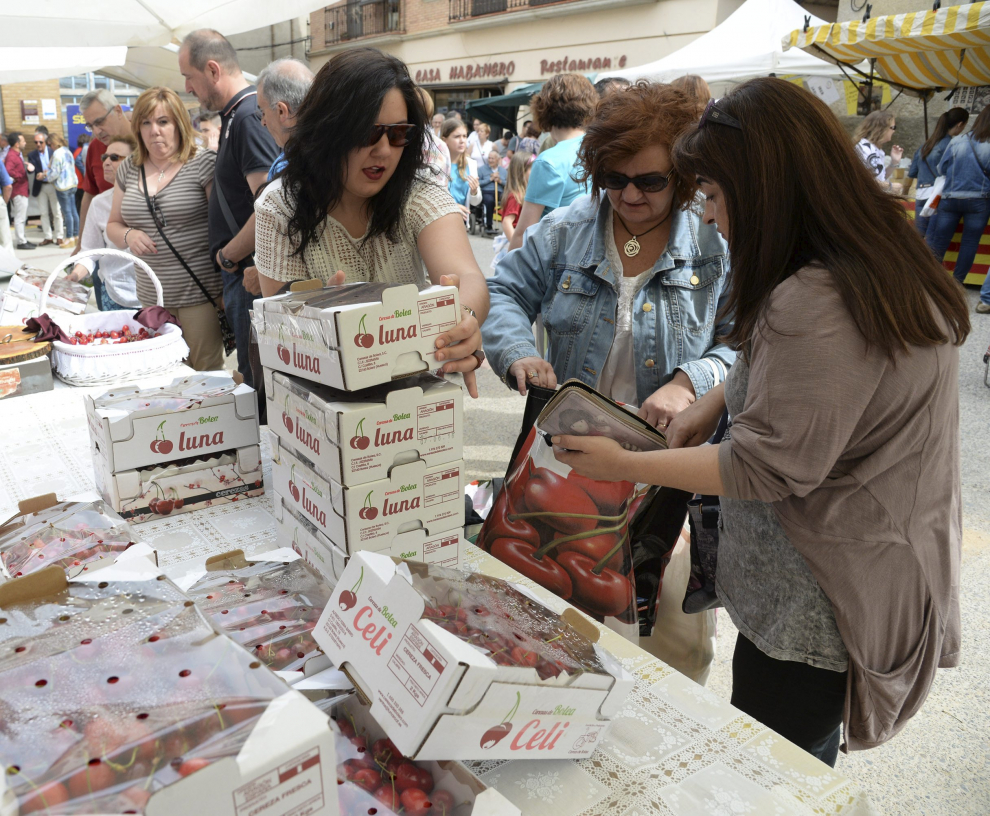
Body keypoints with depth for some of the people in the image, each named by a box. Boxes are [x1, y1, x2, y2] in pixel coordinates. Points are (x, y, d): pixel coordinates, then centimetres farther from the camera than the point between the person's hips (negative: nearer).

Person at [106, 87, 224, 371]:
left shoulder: (204, 163, -4)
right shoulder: (129, 169, 13)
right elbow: (113, 225, 22)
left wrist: (229, 291, -15)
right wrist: (128, 235, -4)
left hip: (200, 293, -5)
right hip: (151, 296, 5)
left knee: (207, 373, -1)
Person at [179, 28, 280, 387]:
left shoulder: (248, 118, -17)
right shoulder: (236, 115, 14)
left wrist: (228, 256, -13)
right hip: (243, 272, 10)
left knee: (258, 380, -1)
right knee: (251, 376, 17)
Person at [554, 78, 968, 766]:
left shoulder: (814, 302, -29)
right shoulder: (886, 264, 5)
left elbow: (771, 466, -25)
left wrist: (624, 465, -17)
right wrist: (718, 399, 4)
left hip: (819, 601, -10)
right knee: (804, 765, 27)